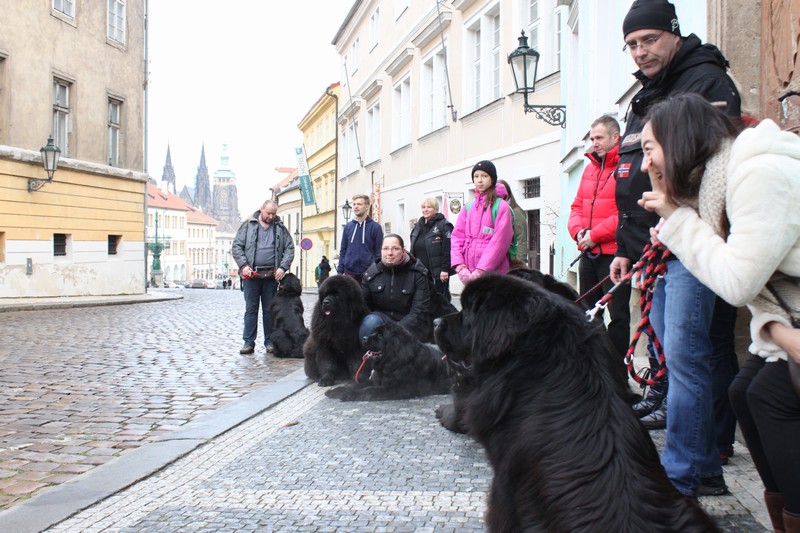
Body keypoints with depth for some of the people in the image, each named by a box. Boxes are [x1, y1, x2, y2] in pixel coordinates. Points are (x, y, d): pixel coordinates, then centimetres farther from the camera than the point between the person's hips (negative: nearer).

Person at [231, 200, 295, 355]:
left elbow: (289, 248, 8)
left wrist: (283, 267, -5)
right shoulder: (248, 225, 5)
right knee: (251, 309, 2)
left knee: (269, 310, 7)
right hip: (251, 274, -1)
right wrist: (243, 265, -10)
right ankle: (249, 342, 6)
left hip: (271, 275, 1)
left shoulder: (280, 228, 10)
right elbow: (236, 246, 3)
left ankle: (270, 342, 13)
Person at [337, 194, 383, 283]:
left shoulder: (375, 227, -1)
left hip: (367, 272, -3)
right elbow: (343, 250, 13)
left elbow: (379, 252, -2)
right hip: (349, 272, 3)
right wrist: (340, 271, 6)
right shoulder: (348, 226, 10)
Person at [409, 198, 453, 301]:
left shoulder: (444, 225, -5)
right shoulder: (418, 226, 17)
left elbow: (448, 249, -13)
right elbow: (413, 250, 22)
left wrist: (445, 269, -18)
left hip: (438, 274, -7)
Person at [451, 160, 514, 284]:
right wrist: (460, 266, -5)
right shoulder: (468, 208, 16)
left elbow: (499, 242, -9)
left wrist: (480, 271, -15)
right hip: (469, 274, 5)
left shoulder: (501, 207, -1)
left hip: (492, 273, -5)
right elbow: (457, 236, 10)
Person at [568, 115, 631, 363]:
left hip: (614, 253, -8)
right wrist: (579, 231, -1)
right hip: (588, 254, 8)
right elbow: (577, 205, 18)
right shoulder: (590, 168, 16)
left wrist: (595, 235, -15)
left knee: (618, 314, -2)